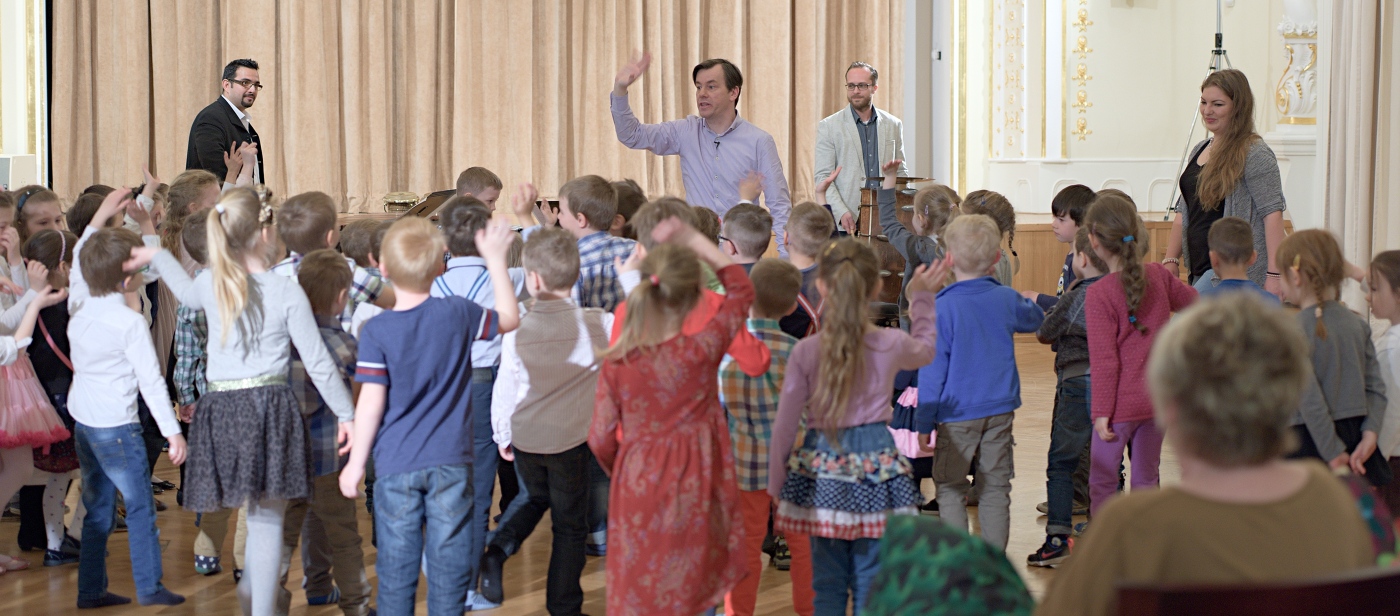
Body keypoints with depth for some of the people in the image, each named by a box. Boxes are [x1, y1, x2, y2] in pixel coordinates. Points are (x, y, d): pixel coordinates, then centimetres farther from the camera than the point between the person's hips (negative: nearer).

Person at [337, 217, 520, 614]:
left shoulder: (375, 331, -9)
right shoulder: (458, 314, -5)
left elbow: (371, 404, -11)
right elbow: (509, 319, 14)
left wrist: (356, 463, -1)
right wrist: (495, 259, 19)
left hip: (396, 466, -1)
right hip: (451, 462, 1)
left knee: (396, 570, 8)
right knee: (448, 567, 7)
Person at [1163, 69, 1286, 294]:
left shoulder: (1255, 154, -8)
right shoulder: (1199, 151, 17)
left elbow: (1272, 214, -14)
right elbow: (1183, 212, 23)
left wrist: (1274, 274, -20)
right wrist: (1171, 259, 14)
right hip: (1198, 273, 8)